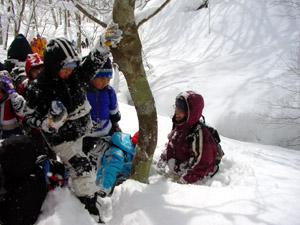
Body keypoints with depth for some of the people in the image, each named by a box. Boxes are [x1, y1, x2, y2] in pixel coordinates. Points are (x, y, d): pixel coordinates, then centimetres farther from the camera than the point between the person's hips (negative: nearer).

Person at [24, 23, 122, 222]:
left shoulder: (76, 73, -8)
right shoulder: (38, 88, -20)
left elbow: (95, 60, -1)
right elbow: (30, 118, -12)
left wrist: (107, 41, -16)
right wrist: (50, 122, -31)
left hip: (84, 131, 7)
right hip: (62, 138, -6)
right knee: (82, 169, -13)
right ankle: (91, 211, 3)